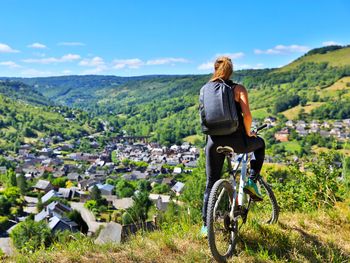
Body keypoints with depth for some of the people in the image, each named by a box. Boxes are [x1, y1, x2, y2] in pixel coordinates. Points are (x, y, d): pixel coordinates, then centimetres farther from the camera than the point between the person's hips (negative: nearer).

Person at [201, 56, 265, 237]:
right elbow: (247, 115, -10)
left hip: (214, 141, 3)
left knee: (211, 184, 15)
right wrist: (248, 133, 6)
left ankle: (206, 225, 15)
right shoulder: (238, 88, 1)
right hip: (236, 140, -2)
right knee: (260, 143, 31)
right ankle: (251, 182, 17)